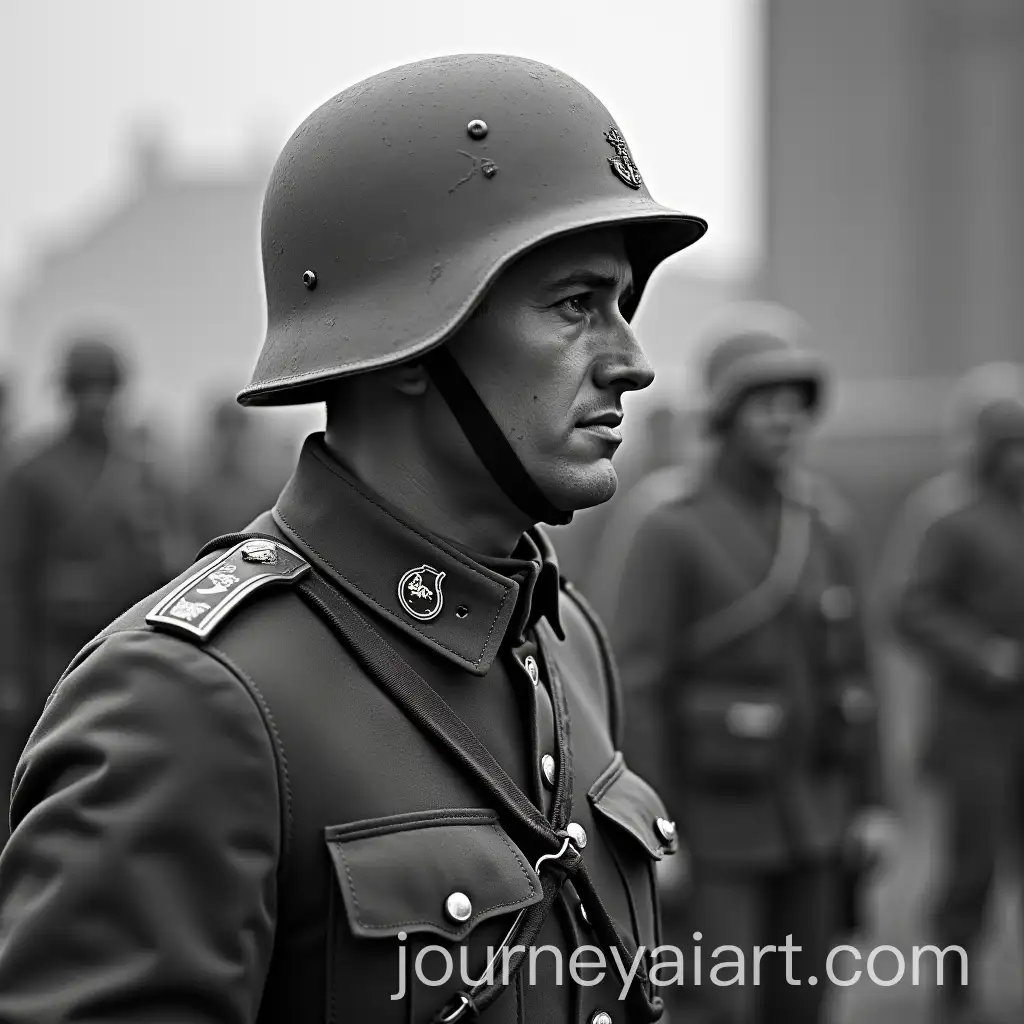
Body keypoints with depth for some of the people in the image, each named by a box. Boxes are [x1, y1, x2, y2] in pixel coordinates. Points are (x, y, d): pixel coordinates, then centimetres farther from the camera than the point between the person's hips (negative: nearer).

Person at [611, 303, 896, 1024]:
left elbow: (849, 668, 9)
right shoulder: (670, 531, -14)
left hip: (808, 806, 6)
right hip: (712, 812, -6)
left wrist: (872, 802, 6)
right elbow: (636, 689, -14)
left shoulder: (826, 522, 4)